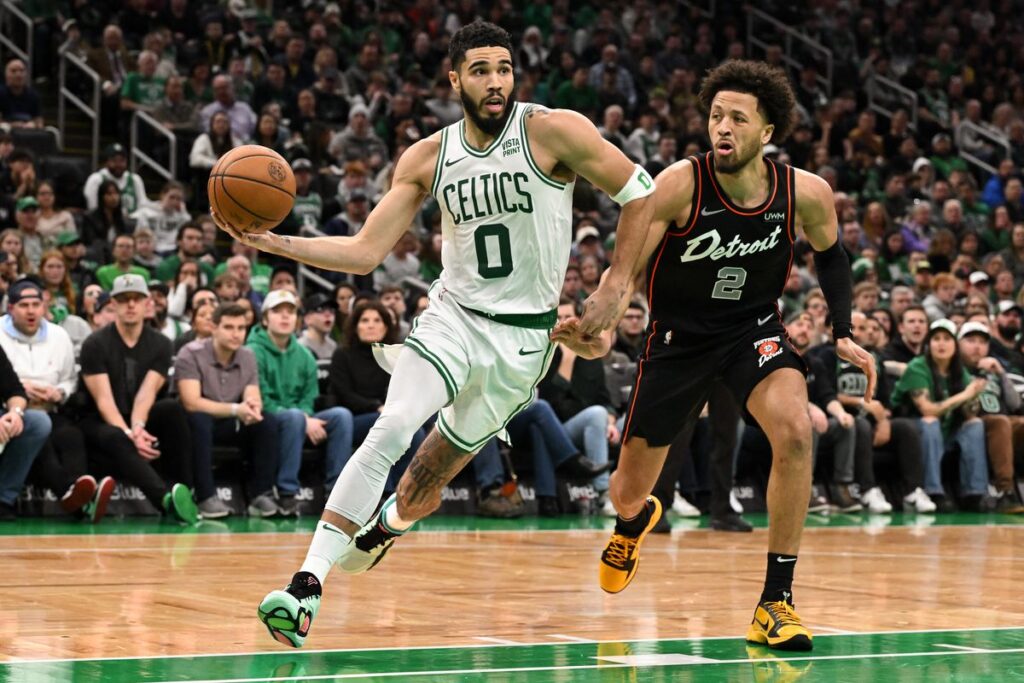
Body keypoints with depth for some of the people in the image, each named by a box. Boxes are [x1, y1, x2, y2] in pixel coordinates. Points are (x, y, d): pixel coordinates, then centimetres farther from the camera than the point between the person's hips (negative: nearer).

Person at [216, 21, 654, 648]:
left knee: (427, 479, 7)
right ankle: (308, 586, -29)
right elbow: (364, 253, -1)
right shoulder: (429, 158, -1)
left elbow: (639, 189, -2)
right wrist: (273, 242, -13)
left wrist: (616, 286, -7)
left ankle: (384, 528, 45)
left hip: (522, 338, -1)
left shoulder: (554, 131, -12)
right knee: (391, 430, -25)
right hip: (453, 317, 1)